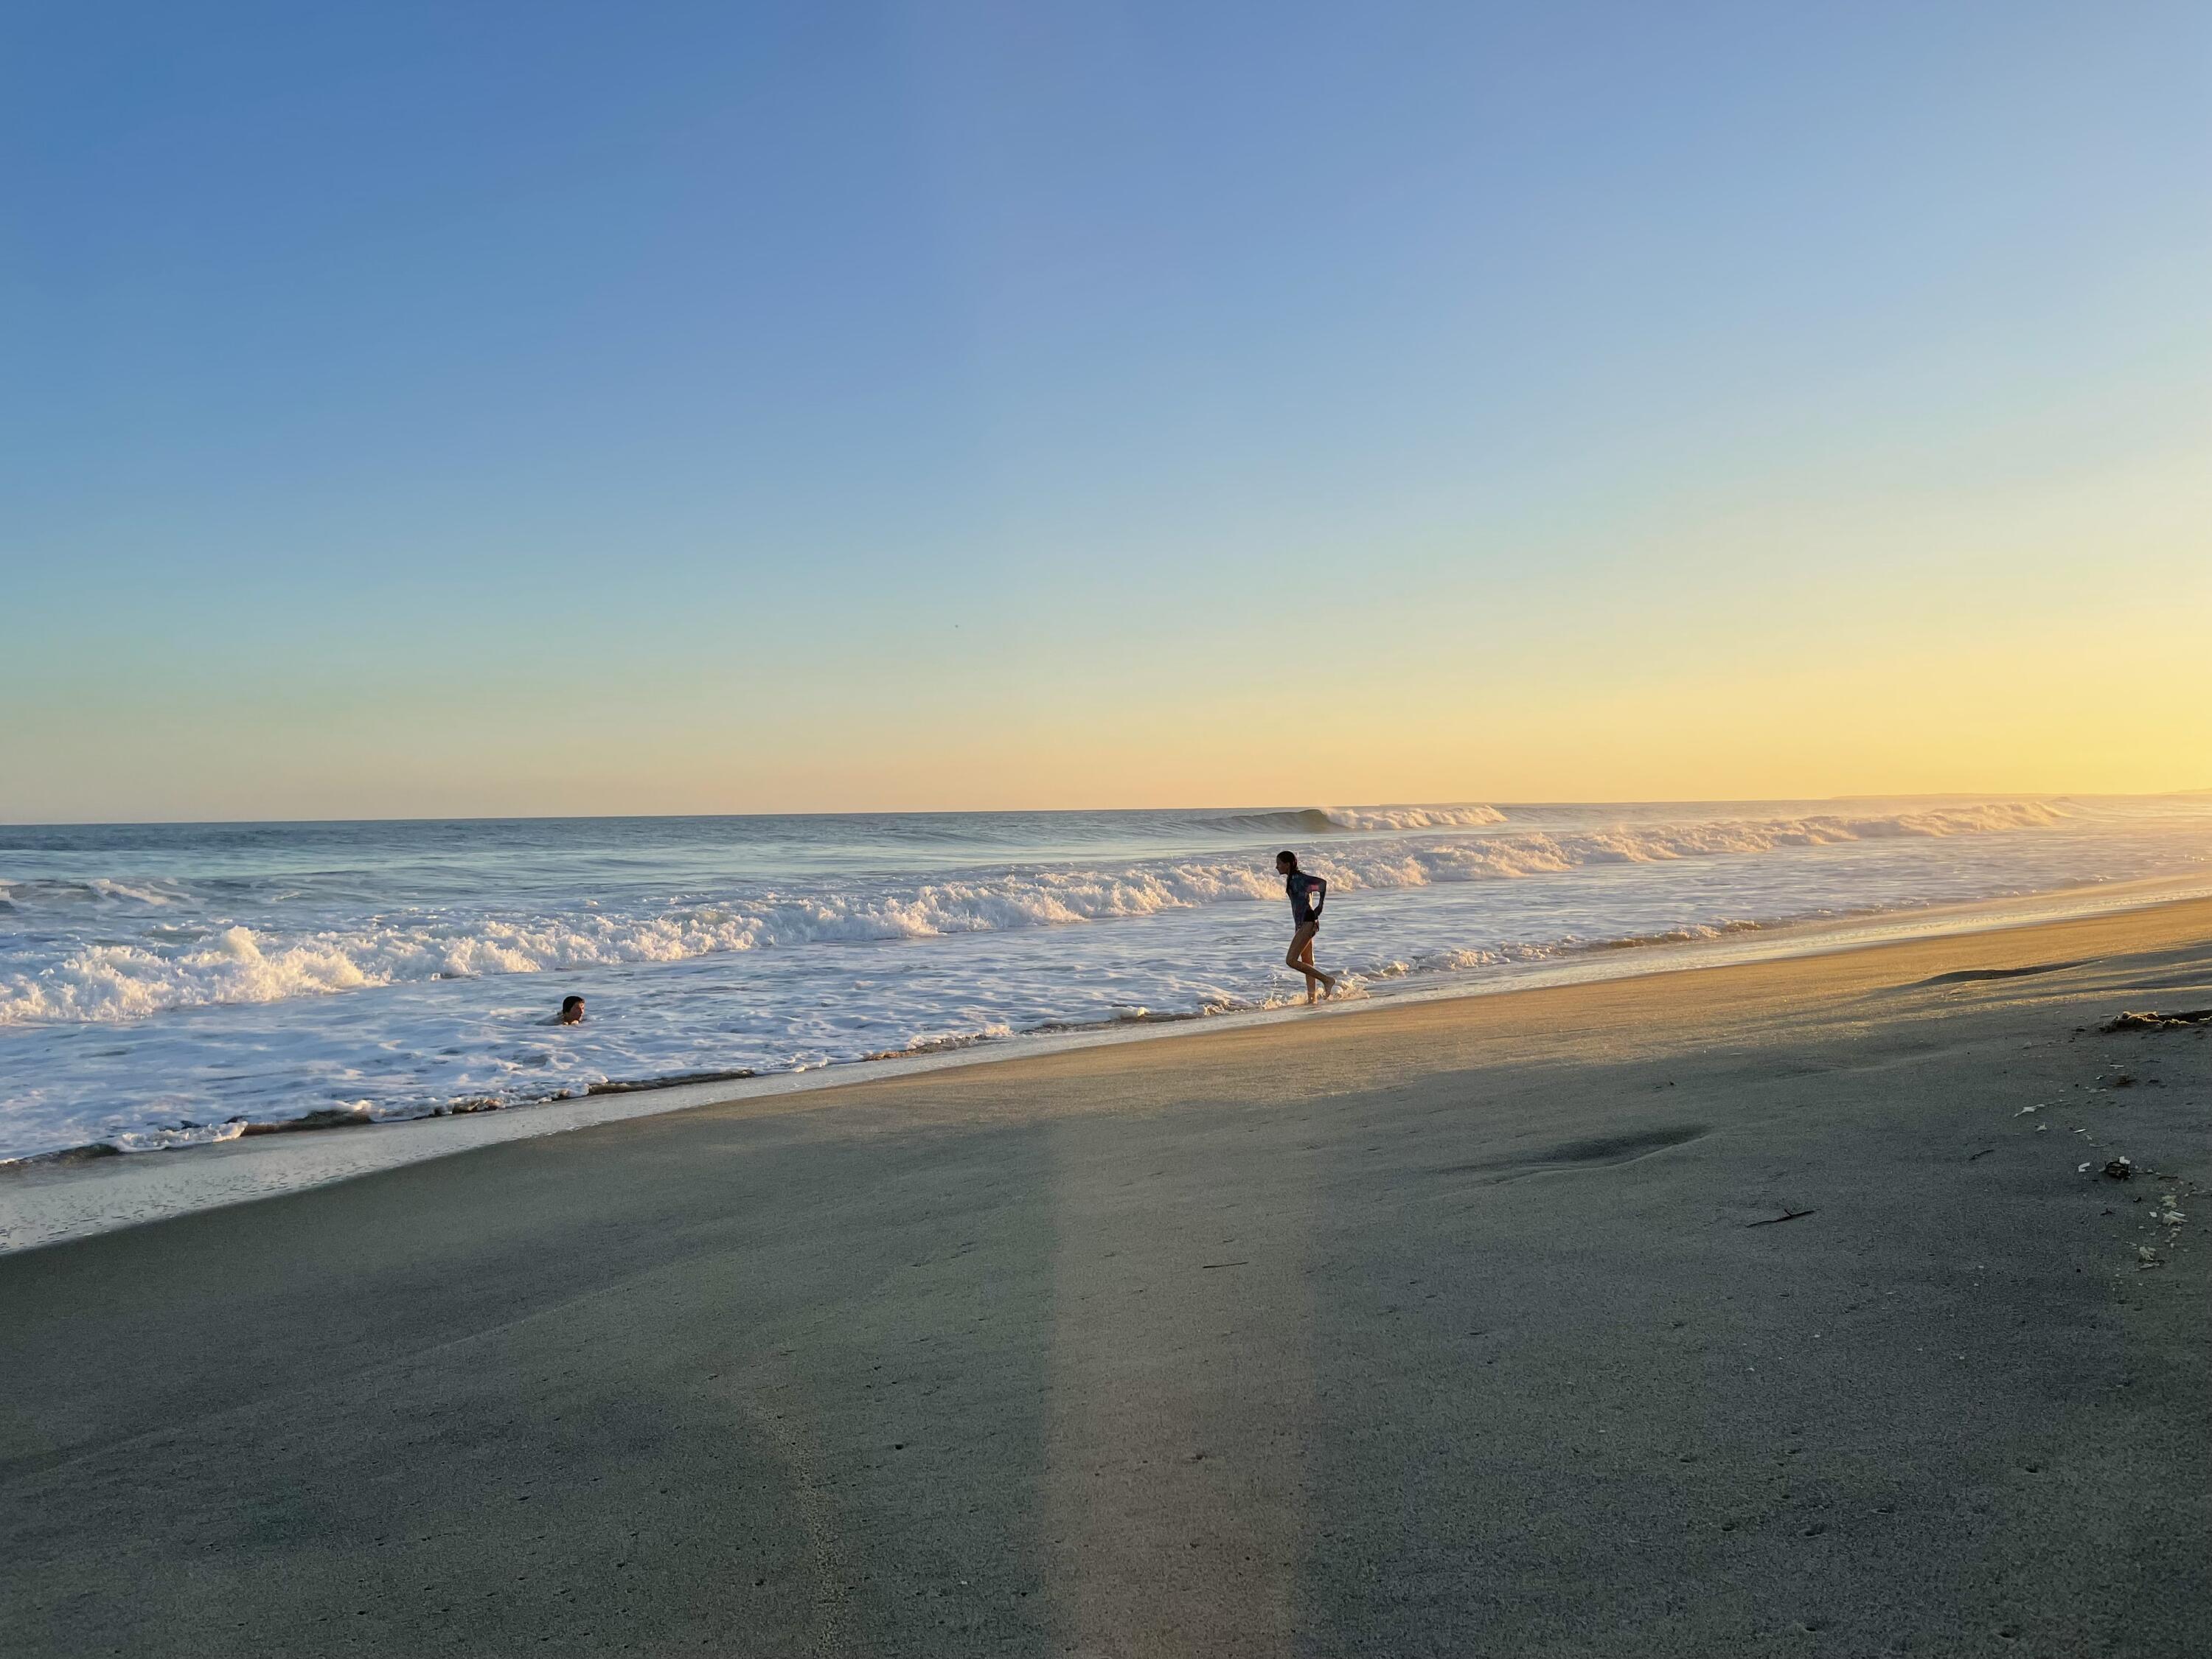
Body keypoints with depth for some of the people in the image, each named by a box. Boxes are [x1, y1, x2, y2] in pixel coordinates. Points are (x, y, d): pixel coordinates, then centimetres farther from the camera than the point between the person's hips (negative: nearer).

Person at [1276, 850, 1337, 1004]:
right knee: (1307, 963, 12)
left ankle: (1327, 979, -8)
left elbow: (1323, 882, -24)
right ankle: (1312, 998, 17)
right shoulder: (1292, 879, 14)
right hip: (1301, 923, 10)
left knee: (1291, 960, -13)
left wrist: (1320, 907, -21)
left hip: (1307, 922, -10)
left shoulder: (1299, 878, -14)